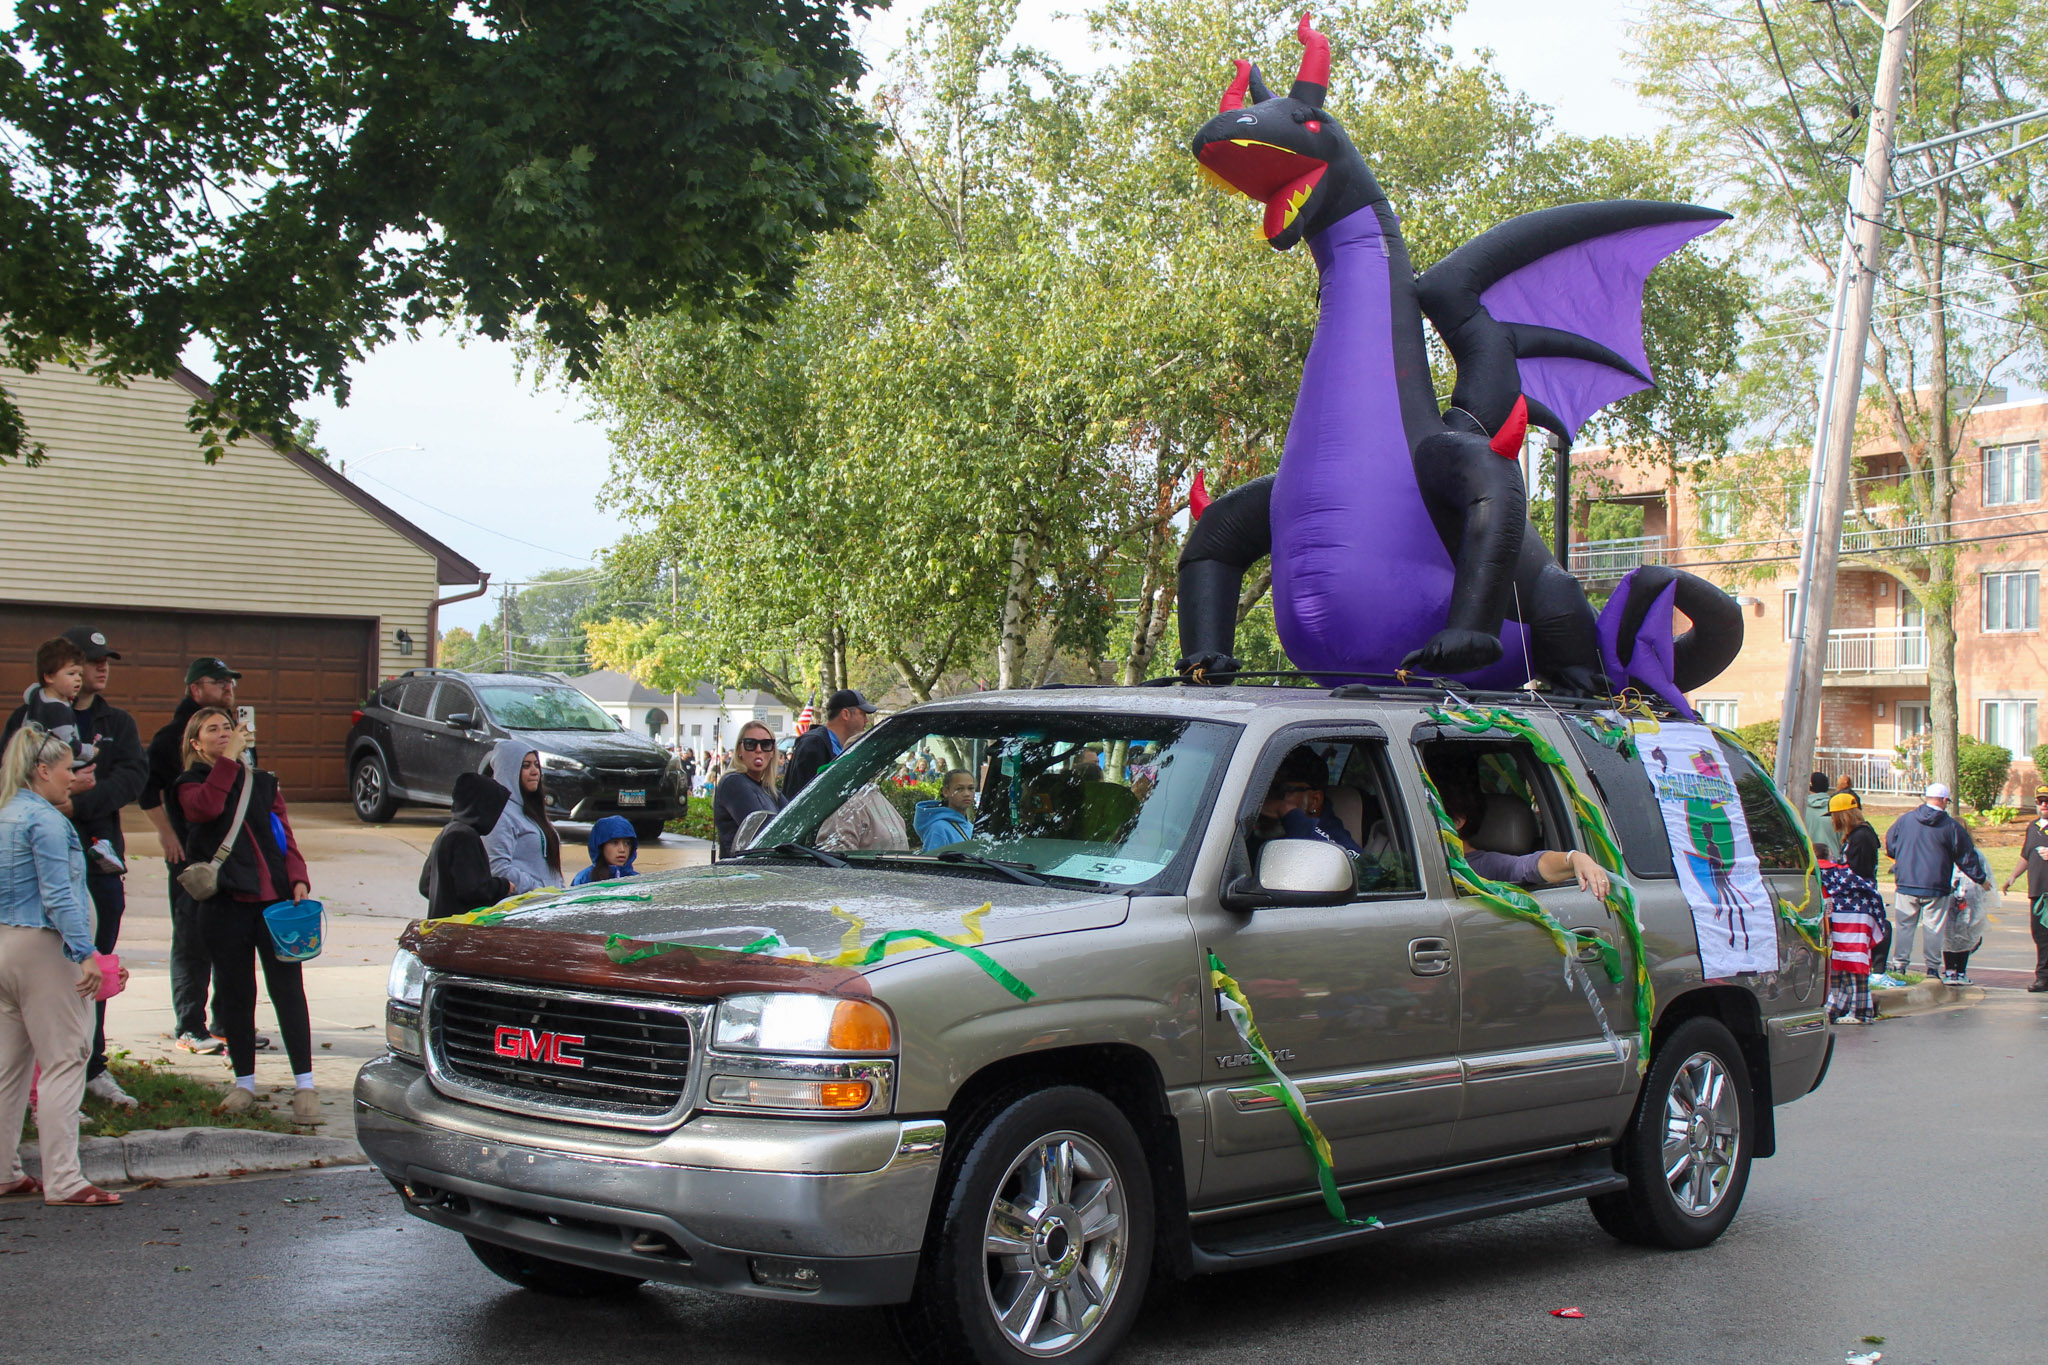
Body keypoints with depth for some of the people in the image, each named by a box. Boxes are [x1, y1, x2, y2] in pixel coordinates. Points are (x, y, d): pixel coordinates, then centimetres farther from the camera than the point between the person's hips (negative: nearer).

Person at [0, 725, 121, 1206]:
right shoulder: (44, 820, -13)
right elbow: (57, 896, -19)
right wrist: (85, 954, -21)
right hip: (41, 948, -9)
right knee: (64, 1060, -7)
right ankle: (62, 1180, -9)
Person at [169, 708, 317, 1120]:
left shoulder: (263, 782, 16)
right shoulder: (191, 785, 6)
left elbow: (285, 835, 10)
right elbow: (207, 807, -19)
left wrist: (298, 880, -6)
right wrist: (229, 758, -16)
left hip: (275, 900, 1)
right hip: (225, 904, -1)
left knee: (288, 989, -4)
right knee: (235, 994, 6)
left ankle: (304, 1084, -1)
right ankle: (244, 1082, 20)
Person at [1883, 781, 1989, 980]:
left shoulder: (1904, 820, 3)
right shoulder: (1951, 826, -4)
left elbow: (1889, 846, 13)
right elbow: (1966, 856, 3)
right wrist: (1981, 878, 16)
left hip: (1906, 884, 2)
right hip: (1936, 887, -2)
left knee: (1904, 925, 7)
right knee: (1933, 928, 4)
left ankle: (1899, 964, 7)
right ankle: (1932, 967, 6)